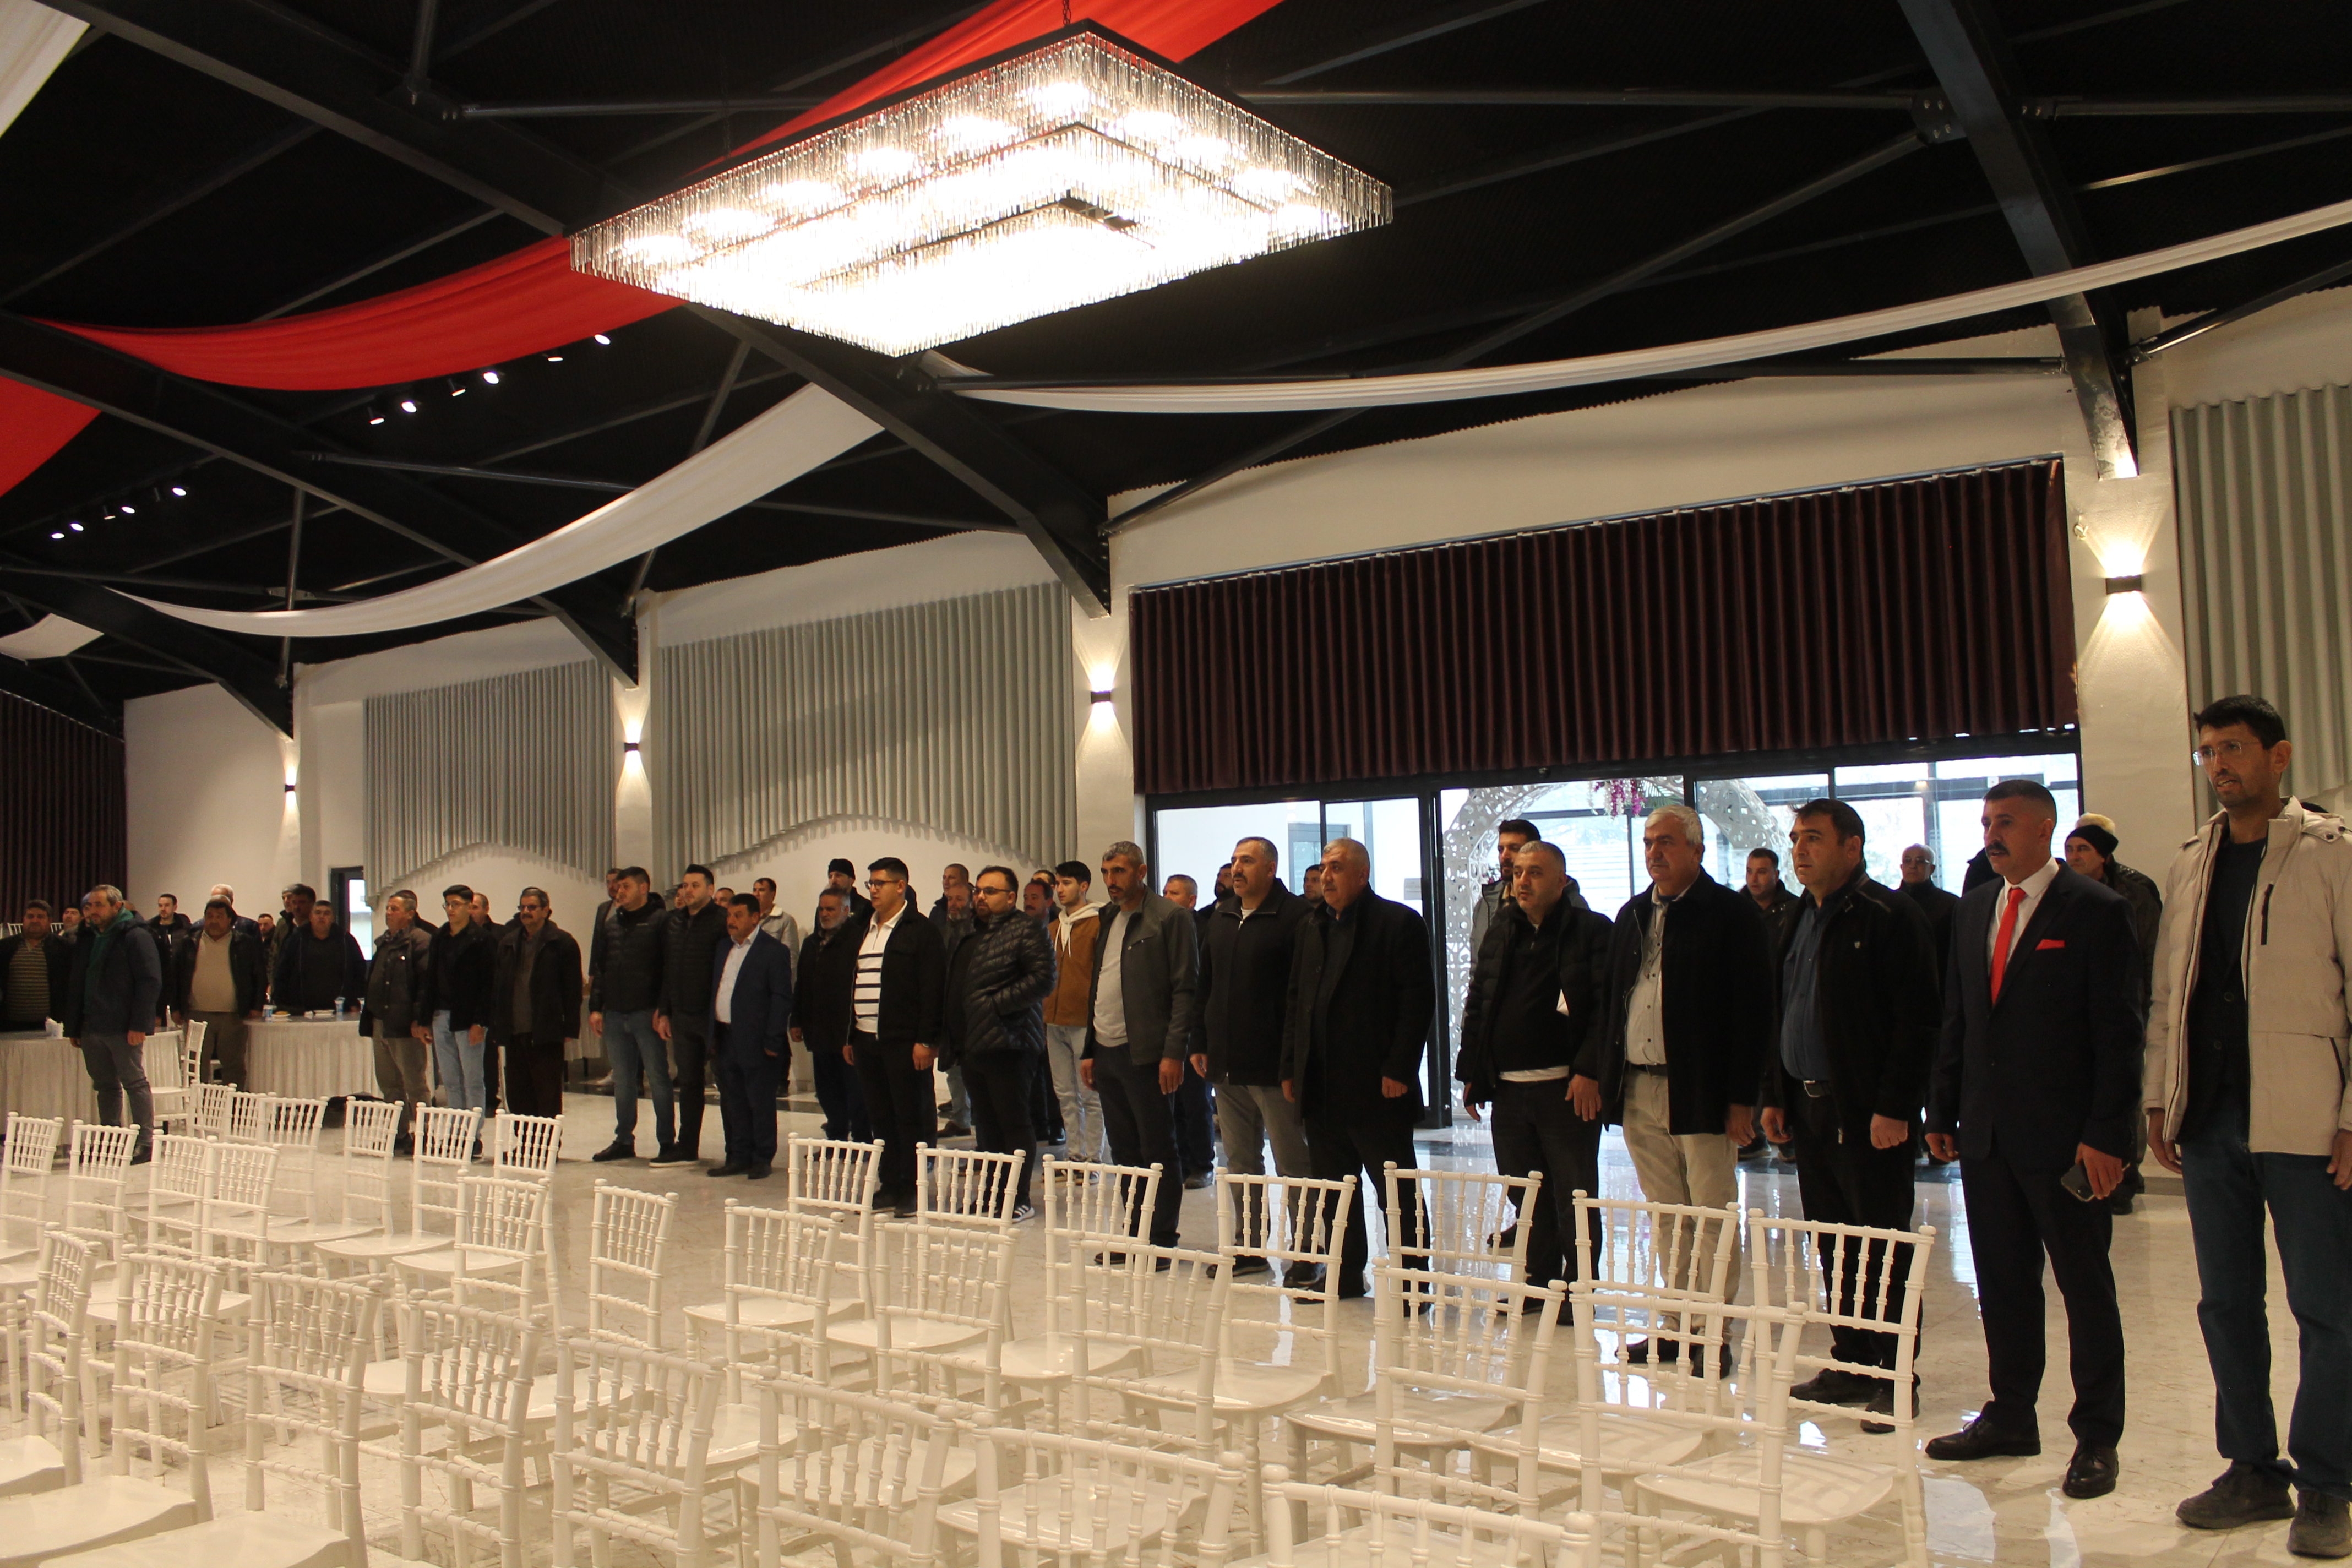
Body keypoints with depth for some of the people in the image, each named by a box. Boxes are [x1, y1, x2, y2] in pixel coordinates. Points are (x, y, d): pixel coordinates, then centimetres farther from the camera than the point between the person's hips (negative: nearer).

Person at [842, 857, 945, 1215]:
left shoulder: (922, 931, -5)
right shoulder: (863, 930, 17)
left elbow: (932, 989, -11)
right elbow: (851, 984, 18)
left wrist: (926, 1040, -16)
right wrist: (849, 1037, 14)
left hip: (904, 1042, -7)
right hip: (866, 1039, 7)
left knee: (912, 1118, -1)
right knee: (881, 1117, 10)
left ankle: (912, 1190, 5)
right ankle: (890, 1187, 17)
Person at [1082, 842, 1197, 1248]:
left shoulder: (1170, 919, -7)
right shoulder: (1107, 920, 17)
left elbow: (1185, 989, -12)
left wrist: (1174, 1052, -18)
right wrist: (1090, 1050, 15)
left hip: (1145, 1055, -7)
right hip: (1107, 1053, 7)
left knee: (1157, 1152, 1)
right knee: (1124, 1151, 13)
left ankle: (1161, 1241, 8)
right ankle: (1134, 1234, 21)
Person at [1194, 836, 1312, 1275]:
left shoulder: (1295, 916, -9)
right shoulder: (1221, 917, 13)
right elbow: (1205, 986, 19)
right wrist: (1200, 1043, 13)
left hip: (1273, 1065, -7)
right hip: (1227, 1064, 7)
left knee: (1293, 1163, 1)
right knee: (1240, 1161, 14)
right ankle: (1247, 1245, 23)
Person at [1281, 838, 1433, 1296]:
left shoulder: (1399, 923, -5)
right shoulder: (1311, 927, 15)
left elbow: (1418, 1000, -10)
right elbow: (1295, 1000, 17)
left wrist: (1398, 1069, -16)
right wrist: (1291, 1068, 10)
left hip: (1377, 1086, -7)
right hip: (1321, 1087, 7)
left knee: (1396, 1189, 1)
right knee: (1333, 1185, 13)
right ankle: (1344, 1273, 23)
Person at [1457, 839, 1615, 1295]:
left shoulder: (1590, 931, -3)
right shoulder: (1500, 932, 13)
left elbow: (1606, 1006, -11)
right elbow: (1476, 1005, 16)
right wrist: (1471, 1073, 10)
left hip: (1564, 1087, -5)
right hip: (1508, 1087, 5)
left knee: (1573, 1197, 2)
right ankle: (1538, 1281, 22)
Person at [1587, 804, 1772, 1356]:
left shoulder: (1732, 913, -6)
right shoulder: (1633, 916, 14)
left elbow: (1752, 1010, -10)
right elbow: (1610, 998, 18)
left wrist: (1742, 1097, -14)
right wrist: (1591, 1067, 9)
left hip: (1702, 1093, -6)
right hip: (1638, 1091, 6)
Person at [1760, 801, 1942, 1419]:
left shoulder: (1889, 917, -10)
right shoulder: (1793, 924, 15)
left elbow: (1919, 1019, -14)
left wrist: (1893, 1107, -18)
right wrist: (1775, 1096, 14)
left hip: (1870, 1113, -7)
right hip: (1809, 1108, 7)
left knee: (1883, 1250, 0)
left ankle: (1895, 1376, 9)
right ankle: (1851, 1363, 23)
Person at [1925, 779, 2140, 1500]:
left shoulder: (2097, 910, -8)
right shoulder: (1974, 910, 11)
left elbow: (2119, 1031, -10)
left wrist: (2106, 1133, -15)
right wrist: (1942, 1111, 11)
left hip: (2063, 1136, -6)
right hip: (1987, 1131, 6)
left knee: (2085, 1285, 5)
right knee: (2002, 1281, 14)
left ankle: (2096, 1437, 17)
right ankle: (2011, 1416, 27)